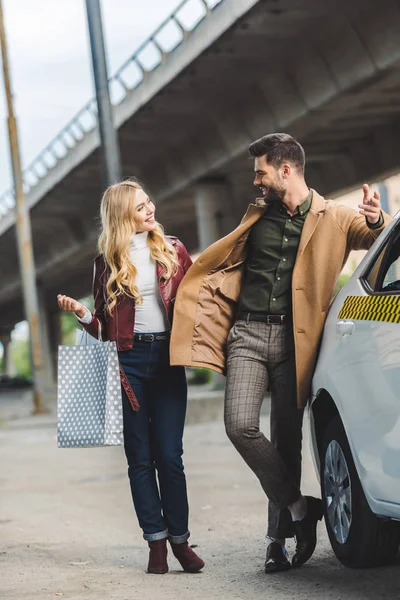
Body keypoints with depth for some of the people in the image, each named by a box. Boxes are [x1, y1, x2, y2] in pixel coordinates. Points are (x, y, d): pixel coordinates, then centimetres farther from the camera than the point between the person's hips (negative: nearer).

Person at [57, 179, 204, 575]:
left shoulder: (173, 250, 8)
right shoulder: (108, 261, 8)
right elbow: (104, 325, 10)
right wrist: (81, 312, -9)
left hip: (167, 357, 0)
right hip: (128, 360, 0)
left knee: (170, 455, -3)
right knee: (140, 457, 2)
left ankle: (180, 538, 8)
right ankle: (156, 541, 9)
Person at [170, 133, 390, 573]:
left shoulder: (333, 218, 7)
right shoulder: (258, 214, 18)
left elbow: (372, 235, -5)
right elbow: (221, 261, 30)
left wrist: (377, 220, -27)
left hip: (295, 339, -2)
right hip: (249, 332, 2)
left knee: (287, 438, 0)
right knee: (240, 425, -17)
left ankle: (278, 537, 12)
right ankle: (299, 506, -3)